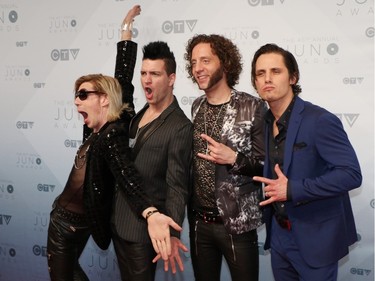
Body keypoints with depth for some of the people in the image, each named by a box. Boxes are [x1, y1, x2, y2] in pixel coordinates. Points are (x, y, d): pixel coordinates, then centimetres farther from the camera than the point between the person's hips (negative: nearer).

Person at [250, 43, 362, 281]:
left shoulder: (320, 120, -18)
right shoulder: (265, 122, 5)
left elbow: (351, 174, -24)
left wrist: (292, 190, -27)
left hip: (314, 239, -6)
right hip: (279, 235, 7)